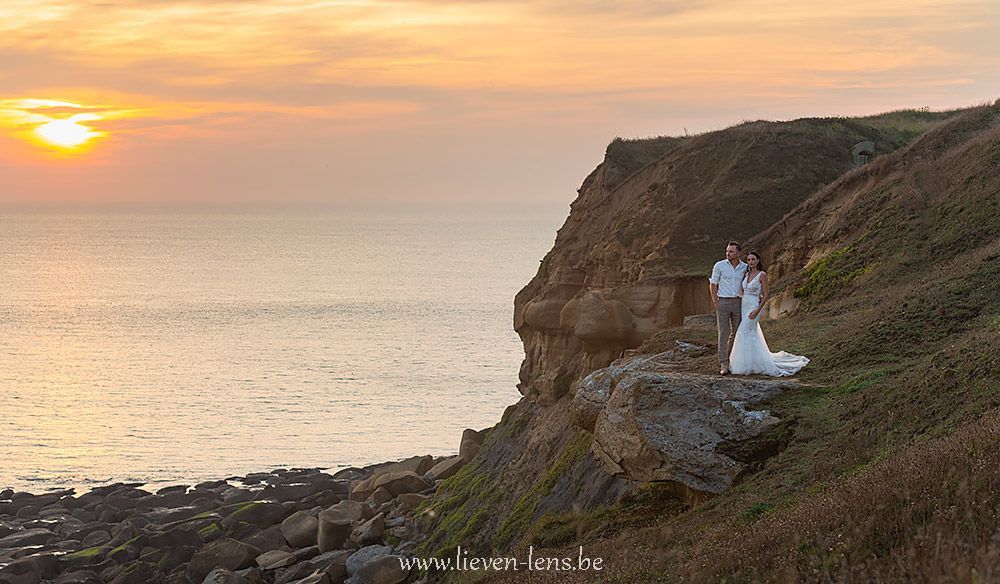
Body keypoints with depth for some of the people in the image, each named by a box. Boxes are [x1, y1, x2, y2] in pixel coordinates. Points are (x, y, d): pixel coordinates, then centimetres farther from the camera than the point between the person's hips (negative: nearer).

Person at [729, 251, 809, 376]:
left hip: (753, 308, -7)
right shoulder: (746, 275, 11)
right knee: (752, 336, 9)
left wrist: (757, 311, -19)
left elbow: (765, 295, -12)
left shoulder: (762, 275, -9)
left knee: (743, 335, -12)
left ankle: (744, 366, -7)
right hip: (744, 307, 7)